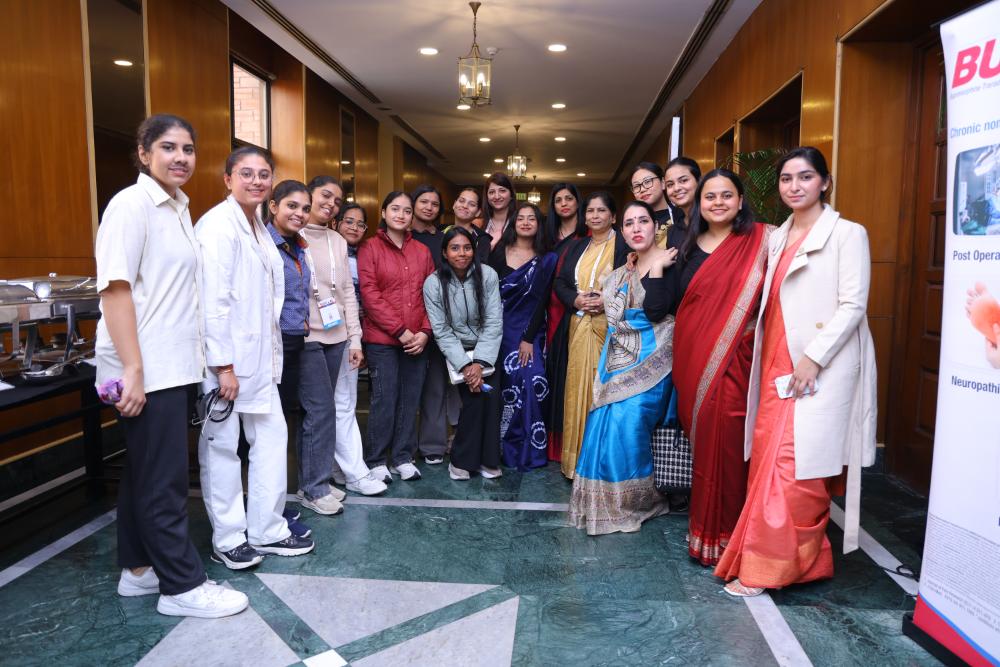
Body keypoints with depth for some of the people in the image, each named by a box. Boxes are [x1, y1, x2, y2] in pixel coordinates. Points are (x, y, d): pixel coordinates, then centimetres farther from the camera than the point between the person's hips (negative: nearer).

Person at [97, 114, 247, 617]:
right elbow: (115, 287, -19)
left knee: (146, 474, 16)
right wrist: (133, 370, -23)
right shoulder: (132, 204, -12)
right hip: (145, 369, -9)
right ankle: (182, 586, 10)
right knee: (164, 479, -1)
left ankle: (139, 570, 29)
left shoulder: (179, 209, 14)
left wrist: (197, 358, 17)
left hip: (172, 365, 9)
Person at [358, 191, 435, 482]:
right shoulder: (370, 248, 1)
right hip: (382, 339, -4)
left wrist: (424, 332, -4)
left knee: (410, 401, 7)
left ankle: (403, 457, 20)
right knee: (385, 401, -2)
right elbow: (369, 294, -7)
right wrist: (400, 330, -12)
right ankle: (377, 461, 13)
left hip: (417, 341, 4)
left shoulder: (422, 251, 13)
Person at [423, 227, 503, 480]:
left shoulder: (487, 275, -8)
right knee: (475, 397, -17)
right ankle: (462, 460, 3)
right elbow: (442, 331, -10)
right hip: (456, 350, -1)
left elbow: (494, 322, -10)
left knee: (492, 396, -17)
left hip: (486, 348, 1)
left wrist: (480, 363, -18)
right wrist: (465, 365, -19)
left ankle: (488, 459, 2)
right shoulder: (434, 283, -9)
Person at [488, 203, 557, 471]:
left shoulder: (547, 259, 3)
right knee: (503, 386, -1)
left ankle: (530, 450, 5)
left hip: (530, 331, -1)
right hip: (500, 330, 1)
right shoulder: (498, 253, 5)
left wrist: (529, 338, -9)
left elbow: (542, 301, -2)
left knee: (531, 384, -9)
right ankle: (504, 448, 12)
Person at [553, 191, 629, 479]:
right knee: (578, 387, 5)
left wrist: (608, 301, -18)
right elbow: (560, 283, 12)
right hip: (579, 327, 5)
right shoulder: (576, 247, 17)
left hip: (610, 328, -5)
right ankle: (576, 457, 14)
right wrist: (576, 300, -6)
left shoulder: (624, 245, 1)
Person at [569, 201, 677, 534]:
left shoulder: (671, 262, -3)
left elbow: (658, 311, -12)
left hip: (651, 359, -6)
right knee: (605, 420, -5)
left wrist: (657, 268, -13)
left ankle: (634, 502, 4)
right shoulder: (621, 273, 18)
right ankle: (605, 503, 9)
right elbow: (614, 317, 5)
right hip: (621, 357, 6)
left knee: (627, 420, -16)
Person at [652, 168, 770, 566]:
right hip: (693, 362, 4)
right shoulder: (689, 248, 13)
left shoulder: (758, 242, 0)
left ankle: (725, 534, 15)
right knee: (703, 442, 8)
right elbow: (669, 304, 12)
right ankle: (704, 529, 23)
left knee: (727, 444, -2)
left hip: (735, 362, -3)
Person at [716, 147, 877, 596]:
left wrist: (813, 358, -17)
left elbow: (853, 304, -10)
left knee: (792, 466, -7)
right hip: (777, 365, 7)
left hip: (820, 368, -6)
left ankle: (768, 568, 4)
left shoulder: (847, 234, -3)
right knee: (767, 459, 5)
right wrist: (766, 363, 8)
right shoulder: (777, 238, 16)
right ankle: (805, 561, 19)